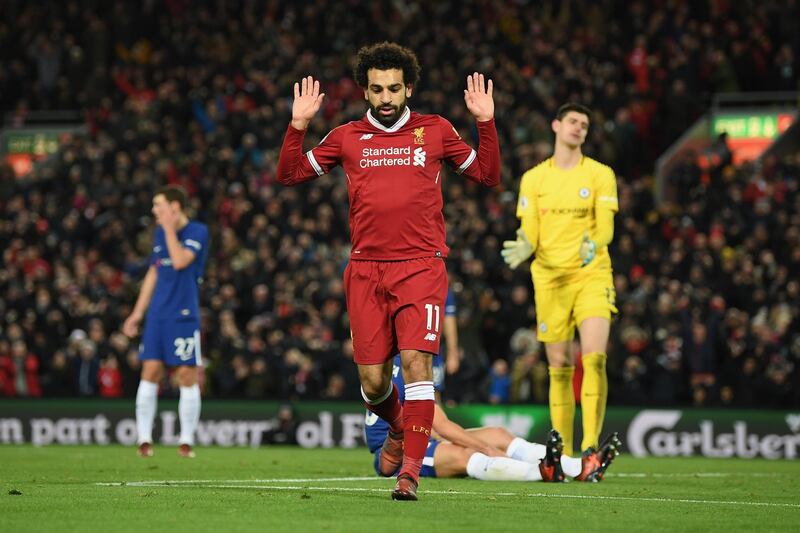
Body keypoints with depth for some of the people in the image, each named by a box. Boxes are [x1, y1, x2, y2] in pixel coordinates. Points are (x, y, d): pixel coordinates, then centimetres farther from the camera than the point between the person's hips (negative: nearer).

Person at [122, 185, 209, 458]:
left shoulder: (197, 231, -5)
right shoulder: (159, 233, 14)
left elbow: (180, 261, -21)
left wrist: (170, 228, -12)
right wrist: (138, 312, 18)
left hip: (184, 315, -5)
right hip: (157, 314, 5)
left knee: (187, 376, -5)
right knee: (150, 372, -1)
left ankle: (186, 441, 2)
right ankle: (144, 439, 2)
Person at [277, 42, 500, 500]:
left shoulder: (435, 131, 9)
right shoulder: (347, 137, 11)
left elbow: (488, 175, 13)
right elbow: (289, 174, 15)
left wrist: (486, 123, 1)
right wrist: (299, 125, 2)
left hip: (421, 267, -2)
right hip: (366, 269, 2)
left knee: (416, 362, -18)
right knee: (373, 382, 0)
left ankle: (410, 470, -16)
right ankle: (398, 428, 33)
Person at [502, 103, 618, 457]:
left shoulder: (600, 174, 4)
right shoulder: (533, 178, 9)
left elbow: (606, 227, -5)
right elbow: (529, 232, 6)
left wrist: (593, 245, -28)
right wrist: (523, 248, -18)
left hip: (591, 275, -2)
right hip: (549, 278, 2)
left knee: (594, 358, -18)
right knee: (559, 368, 3)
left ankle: (590, 444, -20)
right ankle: (562, 453, 9)